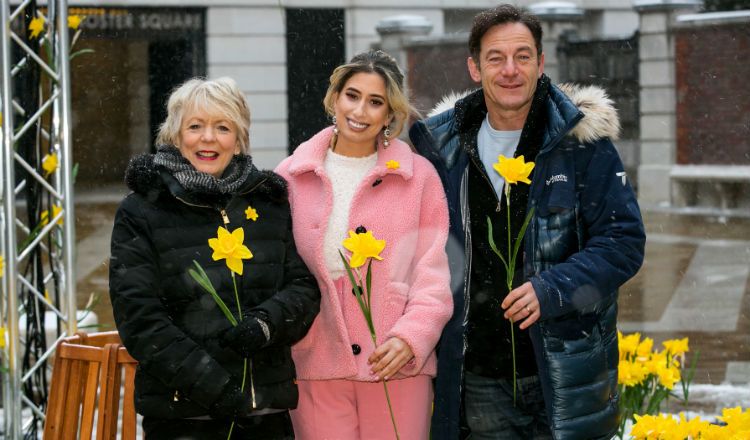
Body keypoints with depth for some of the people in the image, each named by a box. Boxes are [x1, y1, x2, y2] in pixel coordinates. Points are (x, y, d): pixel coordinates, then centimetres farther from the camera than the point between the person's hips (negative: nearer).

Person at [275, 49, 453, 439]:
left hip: (397, 366, -1)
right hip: (315, 366, 1)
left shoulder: (419, 176, 7)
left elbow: (433, 272, 4)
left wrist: (410, 337, -11)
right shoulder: (291, 177, 9)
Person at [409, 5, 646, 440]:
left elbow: (625, 240, -7)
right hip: (477, 374, 3)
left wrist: (553, 290, -20)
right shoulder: (442, 143, 7)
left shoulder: (582, 140, -4)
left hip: (566, 367, -3)